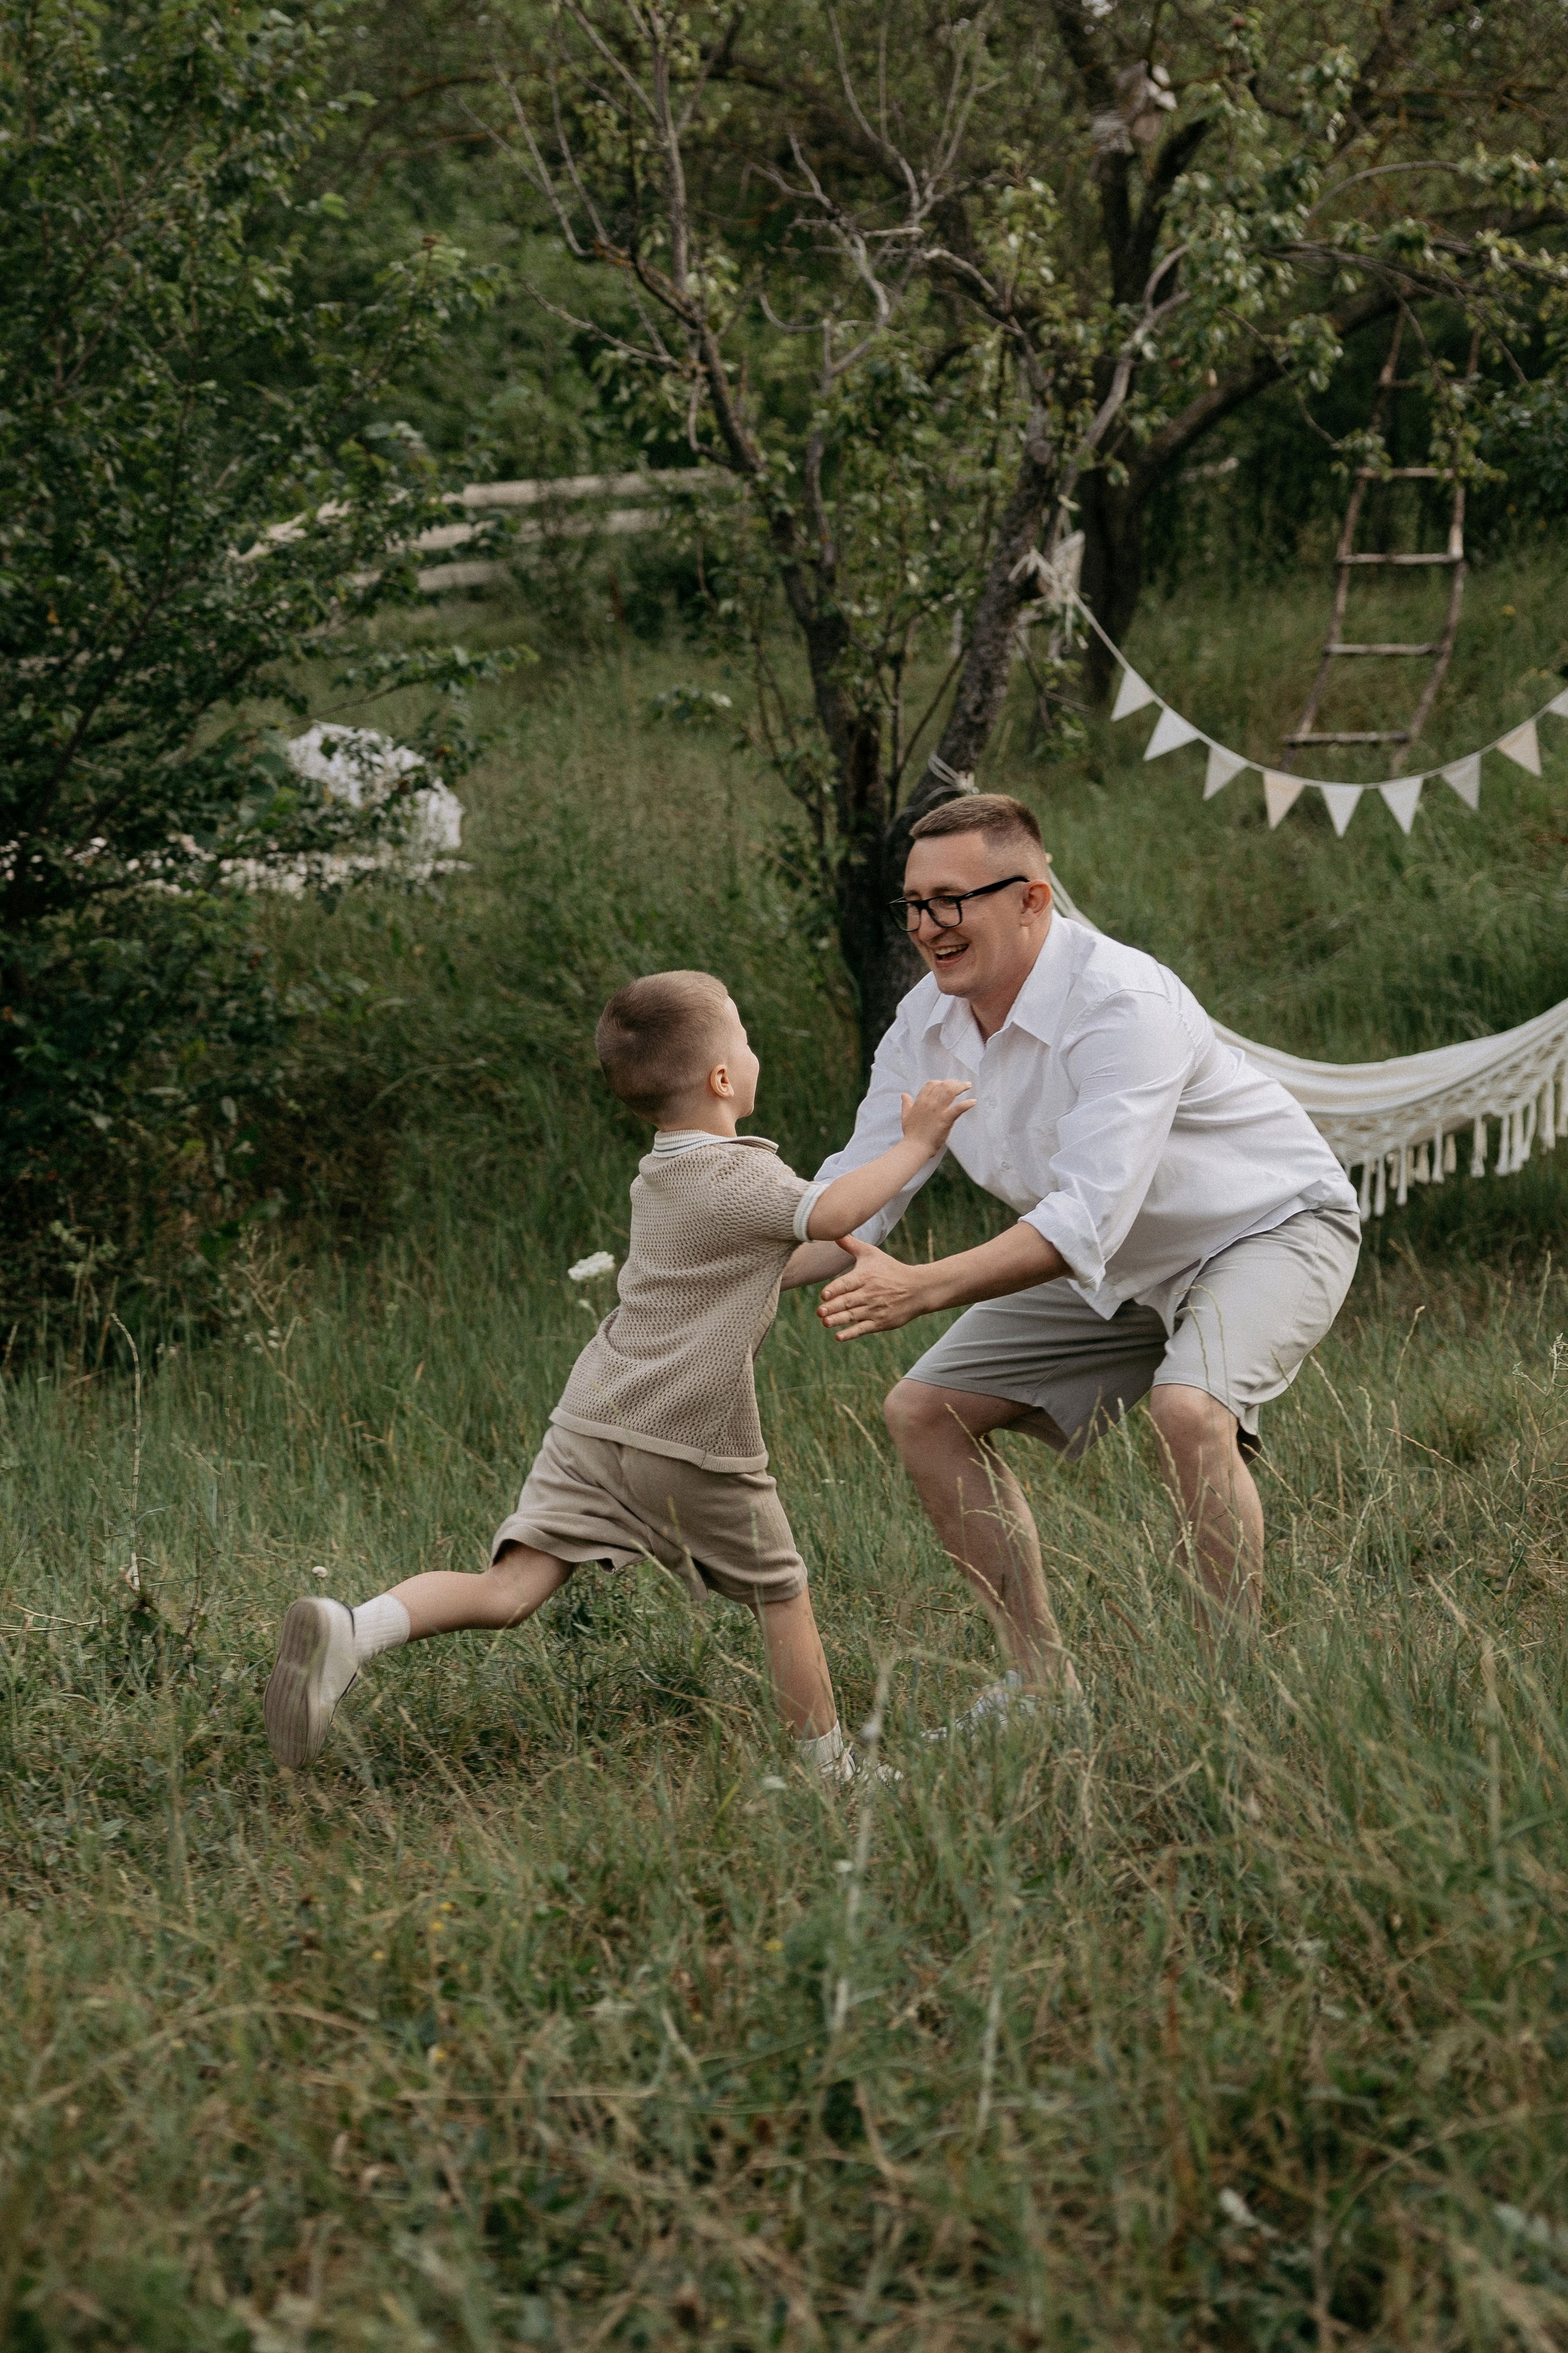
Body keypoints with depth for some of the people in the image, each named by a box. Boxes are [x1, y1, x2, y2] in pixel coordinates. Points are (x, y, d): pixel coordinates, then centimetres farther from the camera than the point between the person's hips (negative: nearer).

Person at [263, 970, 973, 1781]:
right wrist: (916, 1145, -12)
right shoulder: (740, 1177, -9)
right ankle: (831, 1768, 25)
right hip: (694, 1442, -6)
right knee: (781, 1592, 15)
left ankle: (352, 1631, -28)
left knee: (510, 1590, -6)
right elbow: (832, 1213, -24)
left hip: (595, 1420, 6)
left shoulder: (657, 1177, 17)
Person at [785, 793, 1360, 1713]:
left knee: (1190, 1408, -36)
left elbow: (1088, 1219, -41)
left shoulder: (1124, 1005, -34)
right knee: (928, 1411, 0)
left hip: (1273, 1226, -8)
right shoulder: (929, 1025, -9)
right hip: (1123, 1265, 8)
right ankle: (1043, 1675, 8)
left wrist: (923, 1289, -50)